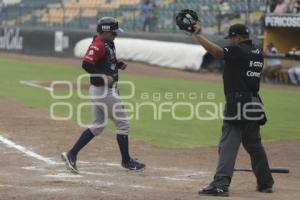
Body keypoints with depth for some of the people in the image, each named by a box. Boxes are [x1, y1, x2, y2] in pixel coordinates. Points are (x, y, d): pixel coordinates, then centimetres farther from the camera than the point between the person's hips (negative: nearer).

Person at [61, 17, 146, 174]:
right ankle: (126, 161, 13)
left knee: (97, 126, 14)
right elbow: (86, 64, -26)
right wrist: (104, 77, -29)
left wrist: (118, 64, 8)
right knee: (123, 124, 2)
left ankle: (71, 154, 11)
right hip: (104, 91, -10)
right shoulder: (98, 45, -19)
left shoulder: (108, 44, 11)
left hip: (105, 89, 10)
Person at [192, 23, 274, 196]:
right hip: (254, 104, 8)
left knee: (229, 145, -13)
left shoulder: (238, 50, -11)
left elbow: (216, 51, -21)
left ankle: (221, 184, -22)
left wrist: (198, 35, -15)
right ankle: (266, 182, 26)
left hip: (237, 105, -8)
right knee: (254, 144, 20)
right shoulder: (258, 53, 12)